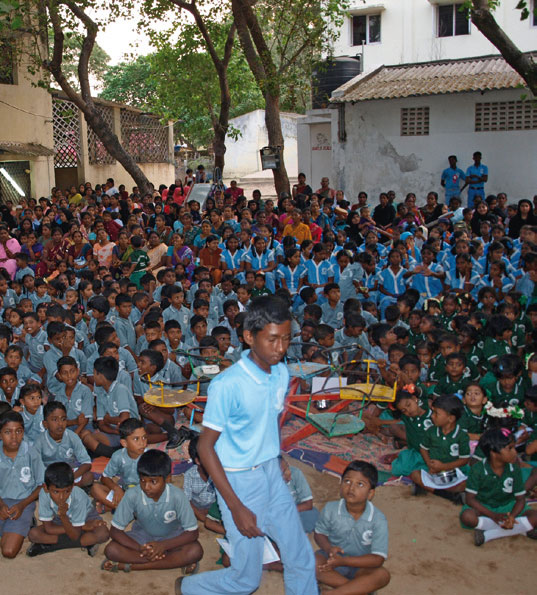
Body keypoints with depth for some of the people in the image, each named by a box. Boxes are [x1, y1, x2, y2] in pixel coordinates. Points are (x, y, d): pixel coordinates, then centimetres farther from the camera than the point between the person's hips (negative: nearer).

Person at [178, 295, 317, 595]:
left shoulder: (282, 373, -2)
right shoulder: (227, 385, -22)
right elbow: (205, 446, -17)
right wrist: (236, 507, -18)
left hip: (272, 473, 6)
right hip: (239, 480, -6)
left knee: (302, 559, 9)